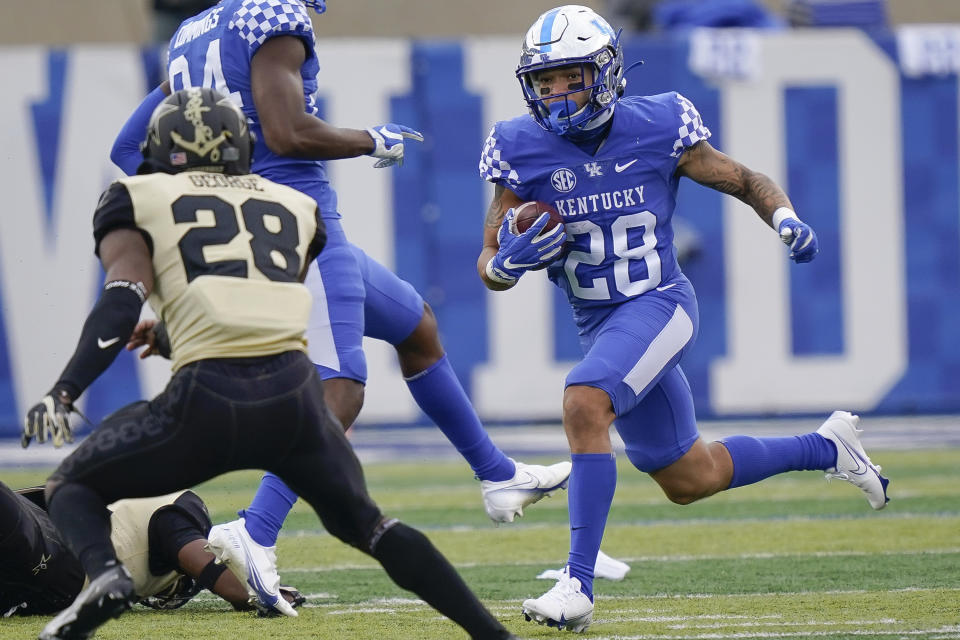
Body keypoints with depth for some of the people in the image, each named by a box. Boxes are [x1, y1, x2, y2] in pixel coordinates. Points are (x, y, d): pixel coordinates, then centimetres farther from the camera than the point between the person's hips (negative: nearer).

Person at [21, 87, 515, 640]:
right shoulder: (295, 207, 26)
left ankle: (105, 573, -15)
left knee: (73, 487, 17)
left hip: (207, 399, -3)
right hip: (295, 395, 3)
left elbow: (122, 302, -1)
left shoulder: (138, 200, 14)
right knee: (364, 522, 24)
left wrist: (64, 393, -7)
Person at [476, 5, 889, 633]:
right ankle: (827, 447, 41)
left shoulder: (657, 129, -10)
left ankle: (579, 582, -31)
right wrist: (510, 260, -24)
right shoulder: (522, 151, -5)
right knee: (689, 480, 16)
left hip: (659, 304, -5)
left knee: (584, 405, -32)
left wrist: (786, 219, -15)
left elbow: (745, 181, 5)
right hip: (598, 322, 5)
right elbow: (490, 267, 0)